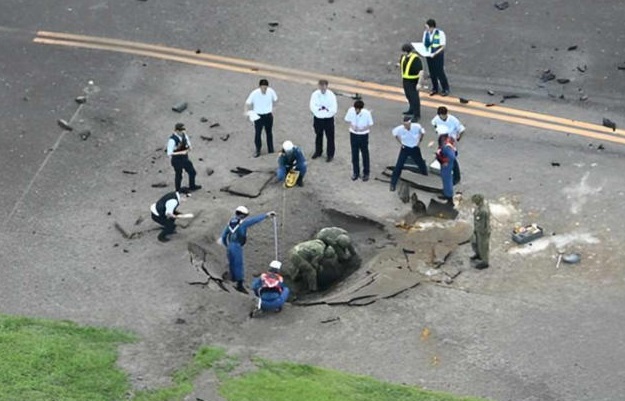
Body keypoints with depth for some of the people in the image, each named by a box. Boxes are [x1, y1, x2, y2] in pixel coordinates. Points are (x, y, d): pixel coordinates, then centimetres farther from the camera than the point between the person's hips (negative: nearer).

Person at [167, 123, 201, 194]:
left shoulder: (184, 135, -9)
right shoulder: (172, 140, -30)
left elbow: (188, 144, 7)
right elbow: (169, 153, -30)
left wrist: (189, 147, -19)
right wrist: (181, 152, -34)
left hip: (185, 158, 7)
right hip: (177, 161, -7)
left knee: (192, 172, 19)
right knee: (178, 175, 15)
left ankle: (192, 186, 45)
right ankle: (178, 190, 41)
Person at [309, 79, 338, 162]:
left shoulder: (331, 95, -15)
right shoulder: (315, 94, -10)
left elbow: (334, 109, -18)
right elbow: (312, 108, -14)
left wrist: (323, 109, -22)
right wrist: (321, 109, -25)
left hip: (328, 119, -3)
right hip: (318, 118, 3)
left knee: (330, 137, 5)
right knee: (318, 136, 20)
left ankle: (330, 154, 19)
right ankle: (318, 152, 39)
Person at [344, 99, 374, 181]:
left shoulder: (366, 113, -22)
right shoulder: (351, 111, -16)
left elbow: (370, 125, -9)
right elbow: (347, 120, 2)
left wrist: (364, 128, -22)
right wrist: (352, 125, -14)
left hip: (363, 135, -2)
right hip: (353, 134, 2)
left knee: (365, 154, 10)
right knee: (354, 154, 12)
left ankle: (366, 173, 25)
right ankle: (356, 172, 28)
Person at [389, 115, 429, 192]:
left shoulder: (417, 127, -25)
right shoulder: (400, 129, -24)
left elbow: (422, 132, 0)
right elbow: (395, 133, 1)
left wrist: (419, 141, 0)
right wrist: (400, 142, -2)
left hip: (415, 148, 1)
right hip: (405, 148, -1)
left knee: (422, 165, 12)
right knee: (398, 166, -8)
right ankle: (393, 184, 2)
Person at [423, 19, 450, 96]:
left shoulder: (440, 33, -17)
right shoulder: (425, 33, -3)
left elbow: (442, 47, -14)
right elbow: (424, 44, 10)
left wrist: (434, 54, -25)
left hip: (438, 56, -4)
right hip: (429, 56, 4)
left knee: (440, 73, 1)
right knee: (432, 73, 12)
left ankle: (445, 89, 19)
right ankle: (435, 88, 30)